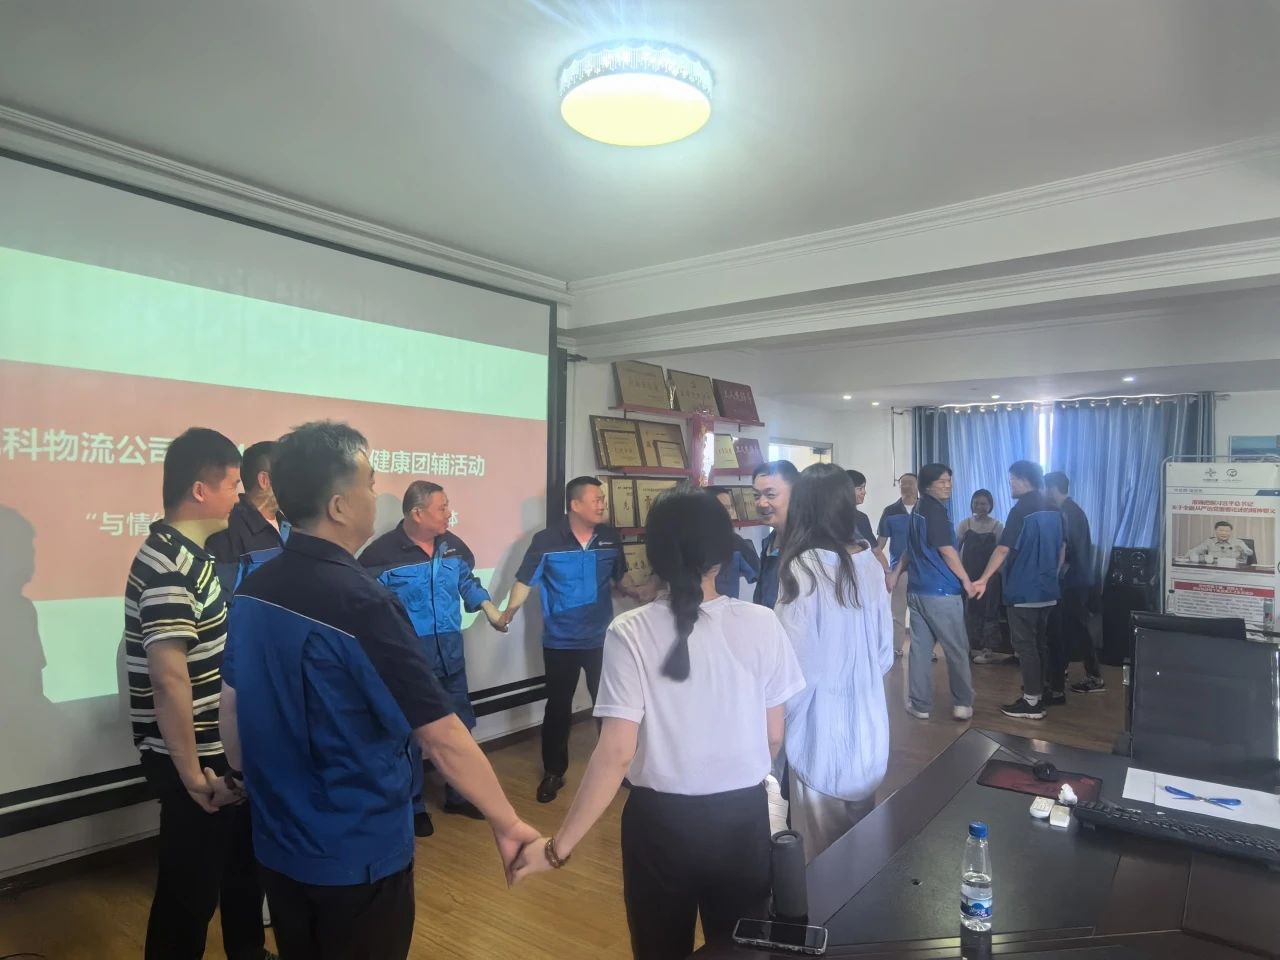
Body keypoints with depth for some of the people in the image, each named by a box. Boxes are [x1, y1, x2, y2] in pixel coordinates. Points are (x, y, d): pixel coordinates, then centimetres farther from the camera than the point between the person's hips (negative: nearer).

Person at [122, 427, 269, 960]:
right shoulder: (167, 565, -23)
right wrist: (191, 773, -21)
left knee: (244, 865, 25)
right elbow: (169, 680, -26)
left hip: (226, 750, 10)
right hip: (197, 761, -10)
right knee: (190, 886, 9)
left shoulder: (193, 554, 8)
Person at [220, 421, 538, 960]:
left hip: (278, 844, 7)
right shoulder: (361, 603, -27)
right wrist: (508, 825, -15)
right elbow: (442, 737, -25)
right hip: (357, 856, -7)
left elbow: (231, 703, 9)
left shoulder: (252, 589, -3)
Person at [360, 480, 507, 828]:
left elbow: (468, 580, 16)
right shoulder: (382, 553, -19)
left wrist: (489, 609, 5)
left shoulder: (452, 544, 0)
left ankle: (458, 795, 37)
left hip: (450, 652, 6)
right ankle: (412, 807, 29)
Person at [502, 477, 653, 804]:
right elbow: (525, 581, -12)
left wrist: (637, 591, -9)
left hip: (601, 638, 3)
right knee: (558, 707, 11)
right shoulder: (546, 540, -13)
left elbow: (620, 579, 9)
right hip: (560, 641, -2)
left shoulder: (611, 537, -2)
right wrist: (509, 611, -26)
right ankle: (553, 772, 28)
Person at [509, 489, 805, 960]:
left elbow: (616, 753, -19)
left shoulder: (630, 633, -15)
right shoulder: (761, 625, -11)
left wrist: (559, 846, -11)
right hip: (743, 816, 1)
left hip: (660, 819, 0)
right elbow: (773, 737, -3)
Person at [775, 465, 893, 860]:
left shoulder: (803, 568, -19)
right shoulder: (870, 563, -1)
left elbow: (797, 668, -17)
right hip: (868, 727, 6)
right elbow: (885, 652, 8)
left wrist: (777, 725, -2)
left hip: (822, 731, -6)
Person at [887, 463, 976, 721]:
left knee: (920, 648, 8)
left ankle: (920, 704, 11)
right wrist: (966, 580, -8)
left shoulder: (917, 509, 14)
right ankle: (963, 704, 13)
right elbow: (946, 550, -15)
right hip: (941, 592, -8)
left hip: (917, 590, 8)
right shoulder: (935, 510, -12)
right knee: (957, 650, 5)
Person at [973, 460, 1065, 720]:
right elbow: (1062, 548, 16)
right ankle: (1039, 693, 24)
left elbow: (1004, 548, -20)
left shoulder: (1021, 510, -16)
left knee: (1025, 645, -3)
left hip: (1024, 591, -8)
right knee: (1040, 643, 16)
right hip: (1046, 590, 8)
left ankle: (1031, 703, 0)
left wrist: (984, 580, -17)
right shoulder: (1053, 510, 9)